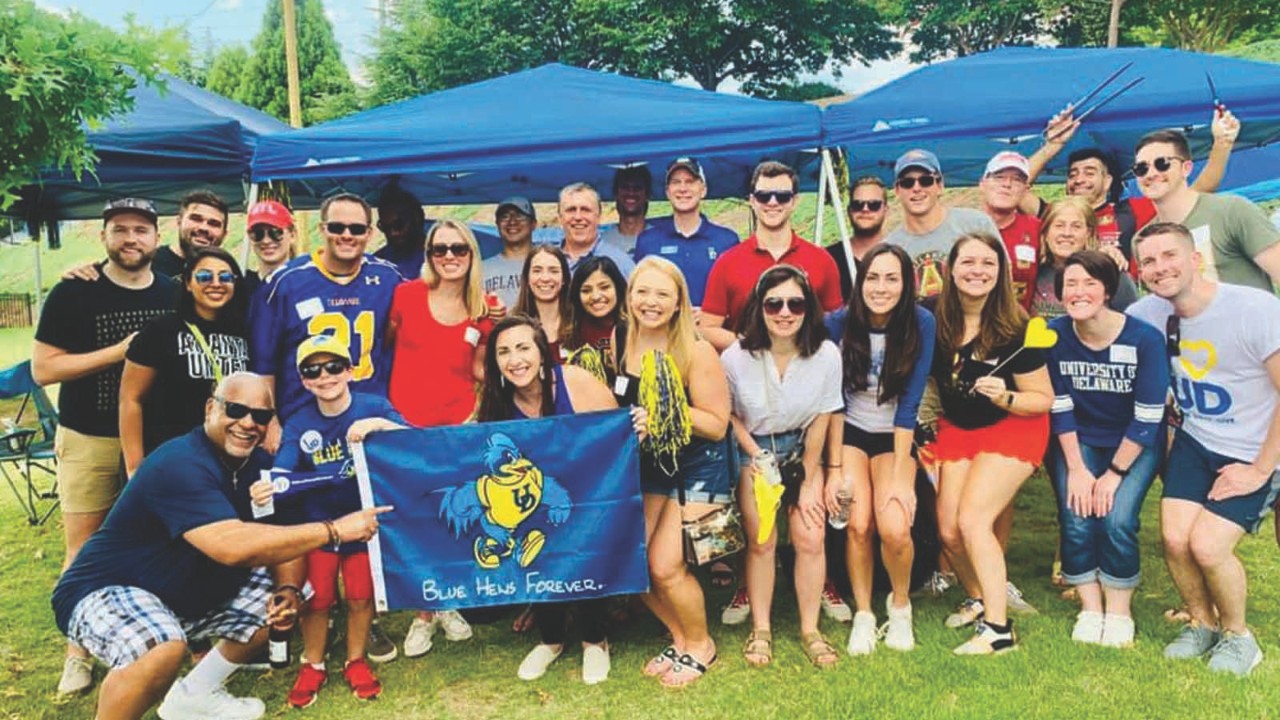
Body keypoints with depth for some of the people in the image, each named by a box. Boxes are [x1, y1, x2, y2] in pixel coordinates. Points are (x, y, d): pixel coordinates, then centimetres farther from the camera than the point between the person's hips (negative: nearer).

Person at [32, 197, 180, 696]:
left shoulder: (175, 295, 4)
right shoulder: (73, 294, -6)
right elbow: (43, 369, -10)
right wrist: (117, 352, -18)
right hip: (88, 441, -2)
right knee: (84, 550, 5)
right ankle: (79, 652, 18)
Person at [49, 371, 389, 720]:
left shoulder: (260, 465, -2)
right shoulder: (180, 466, -29)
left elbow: (283, 536, 3)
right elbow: (232, 545, -42)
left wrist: (288, 589, -19)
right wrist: (334, 530, -39)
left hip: (191, 596, 9)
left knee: (281, 603, 4)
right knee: (164, 646, -37)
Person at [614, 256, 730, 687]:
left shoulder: (697, 352, -16)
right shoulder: (621, 347, 0)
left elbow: (716, 424, -17)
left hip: (697, 470, -6)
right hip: (648, 468, 6)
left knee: (665, 566, -9)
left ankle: (701, 646, 20)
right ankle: (680, 638, 25)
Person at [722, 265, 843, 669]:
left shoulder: (826, 355, -18)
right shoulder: (735, 357, -20)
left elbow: (821, 419, -8)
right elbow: (729, 415, -5)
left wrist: (809, 481, -4)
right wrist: (756, 456, -13)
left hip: (803, 449, 1)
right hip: (754, 449, -1)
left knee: (810, 539, -7)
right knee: (761, 541, -5)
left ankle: (810, 631, 10)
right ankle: (760, 629, 12)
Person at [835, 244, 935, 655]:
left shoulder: (920, 324, -16)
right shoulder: (839, 323, -14)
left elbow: (908, 404, -15)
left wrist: (900, 477, -18)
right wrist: (835, 468, -15)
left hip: (894, 437, 0)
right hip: (849, 433, 0)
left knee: (895, 528, -20)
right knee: (858, 524, -19)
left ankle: (900, 605, 10)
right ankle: (863, 615, 5)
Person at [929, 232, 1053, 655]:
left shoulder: (1015, 329, -20)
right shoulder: (936, 320, -10)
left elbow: (1044, 399, -14)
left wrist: (1005, 398, -30)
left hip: (1011, 429, -5)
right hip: (957, 430, 5)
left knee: (972, 520, -16)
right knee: (948, 530, 1)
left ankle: (999, 629, -6)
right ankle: (979, 599, 29)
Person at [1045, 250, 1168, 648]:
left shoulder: (1144, 338, -19)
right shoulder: (1054, 335, -12)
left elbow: (1147, 417, -16)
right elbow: (1060, 408, -7)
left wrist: (1114, 474, -15)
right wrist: (1076, 468, -10)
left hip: (1135, 445, -2)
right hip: (1079, 441, 2)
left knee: (1116, 519, -19)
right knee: (1076, 519, -15)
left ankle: (1119, 612, 1)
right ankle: (1090, 610, 4)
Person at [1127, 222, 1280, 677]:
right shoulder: (1147, 313, -7)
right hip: (1194, 443, 4)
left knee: (1207, 545, -17)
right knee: (1174, 538, -11)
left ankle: (1237, 635, 13)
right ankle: (1202, 624, 19)